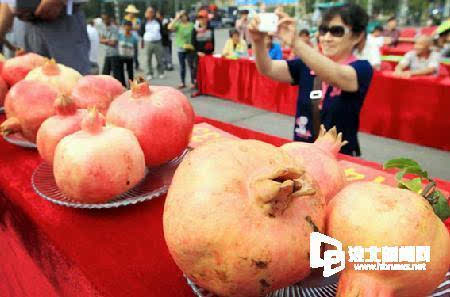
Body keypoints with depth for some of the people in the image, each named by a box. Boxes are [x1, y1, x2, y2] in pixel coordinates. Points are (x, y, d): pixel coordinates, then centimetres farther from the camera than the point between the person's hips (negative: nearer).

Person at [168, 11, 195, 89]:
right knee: (182, 66, 10)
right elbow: (170, 27, -15)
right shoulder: (178, 25, 2)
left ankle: (193, 82, 9)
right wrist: (176, 18, -15)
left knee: (191, 66, 0)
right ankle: (183, 83, 20)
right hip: (180, 49, 2)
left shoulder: (191, 25, 0)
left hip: (190, 49, -2)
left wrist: (192, 45, -6)